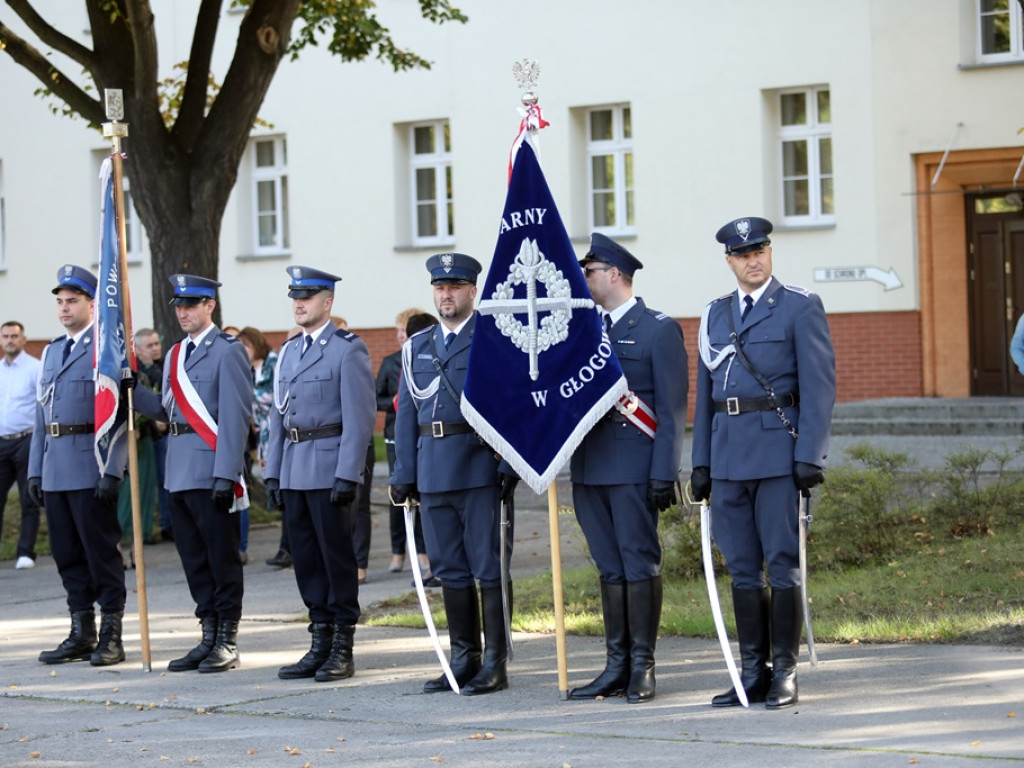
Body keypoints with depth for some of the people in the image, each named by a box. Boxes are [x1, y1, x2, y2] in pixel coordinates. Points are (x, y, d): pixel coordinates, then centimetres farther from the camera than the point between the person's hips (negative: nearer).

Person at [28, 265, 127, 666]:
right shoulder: (52, 351, 18)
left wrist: (111, 471, -18)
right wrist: (35, 470, 14)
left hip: (92, 468, -7)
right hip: (55, 471, 7)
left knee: (101, 551, -3)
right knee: (67, 554, 9)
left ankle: (110, 636, 2)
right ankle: (82, 635, 16)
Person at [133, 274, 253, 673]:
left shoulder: (227, 351, -7)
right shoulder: (176, 355, 17)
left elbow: (235, 416, -13)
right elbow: (168, 411, 16)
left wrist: (225, 475, -19)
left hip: (212, 471, -8)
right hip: (180, 472, 8)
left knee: (222, 558, -1)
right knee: (194, 560, 11)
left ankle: (227, 643, 4)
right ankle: (209, 638, 19)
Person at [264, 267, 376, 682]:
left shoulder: (348, 349, -7)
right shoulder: (289, 351, 16)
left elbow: (360, 417, -12)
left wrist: (348, 475, -18)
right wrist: (273, 472, 13)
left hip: (330, 467, -7)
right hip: (295, 471, 7)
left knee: (337, 555, -2)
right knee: (305, 556, 9)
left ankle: (343, 649, 4)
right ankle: (320, 645, 16)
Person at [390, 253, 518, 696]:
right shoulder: (418, 347, 15)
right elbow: (406, 414, 15)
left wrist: (510, 465, -15)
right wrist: (404, 473, 9)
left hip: (481, 471, -6)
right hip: (433, 472, 6)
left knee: (489, 568, -3)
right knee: (450, 570, 10)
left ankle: (495, 664, 0)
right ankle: (464, 660, 17)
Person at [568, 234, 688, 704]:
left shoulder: (658, 330, -2)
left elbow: (671, 409, -7)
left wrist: (663, 475, -13)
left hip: (634, 467, -6)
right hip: (589, 467, 6)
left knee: (639, 563, -3)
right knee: (609, 567, 9)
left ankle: (643, 668, 1)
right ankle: (617, 666, 13)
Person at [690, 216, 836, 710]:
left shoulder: (800, 308, 0)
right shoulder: (715, 315, 16)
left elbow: (818, 386, -5)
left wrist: (810, 457, -13)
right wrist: (701, 462, 11)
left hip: (779, 453, -5)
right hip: (728, 456, 5)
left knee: (783, 564, -4)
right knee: (742, 569, 7)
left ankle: (784, 674, 0)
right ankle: (753, 673, 12)